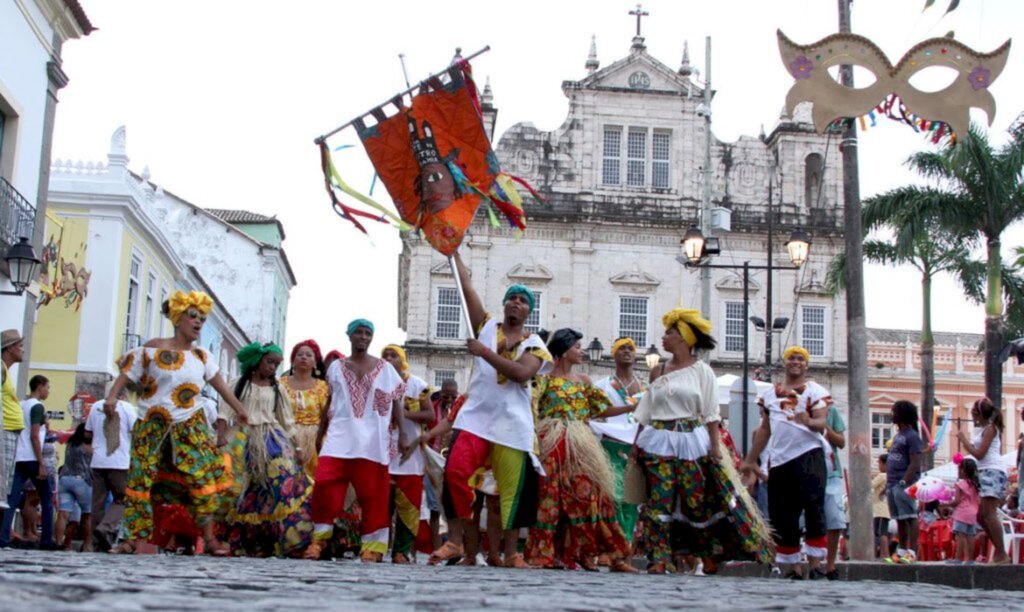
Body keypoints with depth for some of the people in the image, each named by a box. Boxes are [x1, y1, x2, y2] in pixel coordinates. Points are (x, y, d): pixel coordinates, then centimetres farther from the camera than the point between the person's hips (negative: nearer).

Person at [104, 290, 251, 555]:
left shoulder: (202, 357, 9)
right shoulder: (153, 349, -1)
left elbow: (220, 384, 7)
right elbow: (127, 374, -3)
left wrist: (239, 409, 2)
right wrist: (112, 397, -18)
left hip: (190, 426, 2)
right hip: (152, 425, -2)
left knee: (202, 477, -7)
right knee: (140, 479, -4)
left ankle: (209, 537, -3)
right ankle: (134, 538, 4)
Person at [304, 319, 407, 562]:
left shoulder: (385, 368, 9)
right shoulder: (336, 367, 12)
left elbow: (395, 402, 9)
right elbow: (329, 404, 16)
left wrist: (401, 433, 1)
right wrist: (319, 433, 13)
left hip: (373, 440, -1)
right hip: (340, 437, 1)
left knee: (372, 493, -1)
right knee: (325, 484, -12)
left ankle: (372, 546, 2)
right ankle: (319, 539, -1)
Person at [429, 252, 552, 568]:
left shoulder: (534, 344, 8)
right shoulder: (486, 326, 13)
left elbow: (521, 373, -13)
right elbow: (467, 287, 6)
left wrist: (484, 352, -17)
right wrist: (454, 254, 2)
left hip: (513, 424, 0)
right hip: (476, 417, 0)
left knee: (514, 489, 0)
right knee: (455, 472, -17)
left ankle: (511, 553, 10)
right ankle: (455, 541, -8)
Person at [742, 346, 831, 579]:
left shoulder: (816, 391, 5)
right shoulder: (770, 393, 18)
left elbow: (821, 423, -8)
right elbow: (764, 429, 22)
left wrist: (809, 422, -31)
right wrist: (750, 460, 19)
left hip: (809, 454, -4)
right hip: (779, 459, 5)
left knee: (813, 508, -14)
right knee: (782, 516, 3)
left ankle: (815, 565, -12)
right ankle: (794, 568, 10)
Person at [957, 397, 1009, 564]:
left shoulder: (990, 429, -7)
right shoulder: (981, 429, 19)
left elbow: (979, 454, -14)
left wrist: (963, 439, -7)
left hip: (993, 471, -10)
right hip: (985, 472, 10)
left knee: (989, 513, -16)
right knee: (980, 515, 8)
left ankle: (1001, 555, -18)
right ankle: (998, 549, 12)